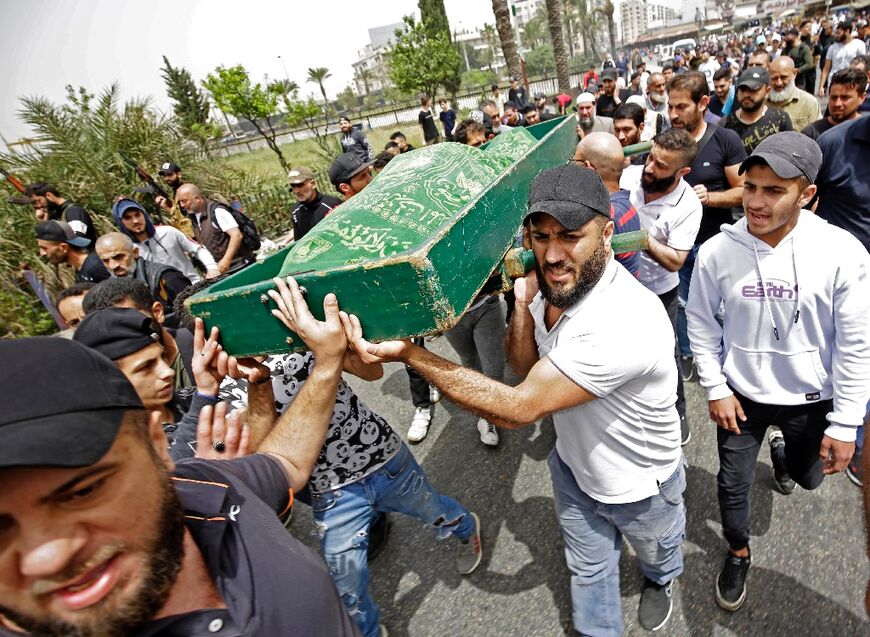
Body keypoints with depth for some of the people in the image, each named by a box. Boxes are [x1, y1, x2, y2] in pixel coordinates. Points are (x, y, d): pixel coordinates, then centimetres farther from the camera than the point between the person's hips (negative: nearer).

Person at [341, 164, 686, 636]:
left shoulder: (624, 322, -43)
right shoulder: (554, 283, -18)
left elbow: (517, 409, -39)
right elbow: (524, 366, -6)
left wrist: (409, 354, -39)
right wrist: (523, 301, -25)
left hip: (641, 487, -4)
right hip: (573, 467, 4)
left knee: (656, 553, 32)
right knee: (588, 570, 27)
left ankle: (659, 582, 65)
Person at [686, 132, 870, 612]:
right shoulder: (717, 251, -19)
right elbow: (700, 321, -4)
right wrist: (715, 388, -6)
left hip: (811, 399, 1)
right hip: (741, 393, 0)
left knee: (809, 478, 26)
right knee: (734, 483, 14)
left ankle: (782, 452, 62)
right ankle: (738, 554, 43)